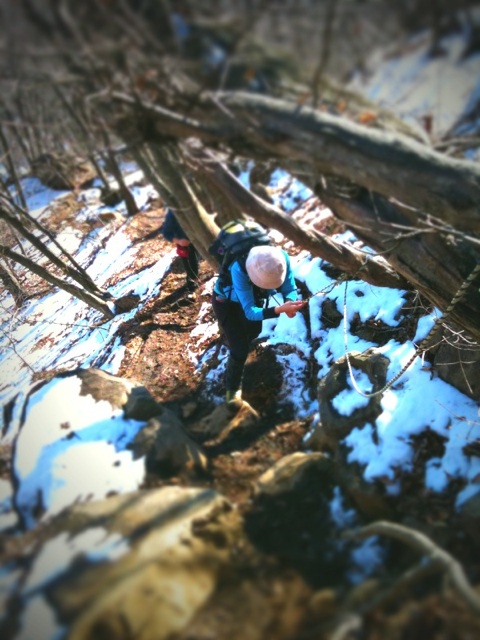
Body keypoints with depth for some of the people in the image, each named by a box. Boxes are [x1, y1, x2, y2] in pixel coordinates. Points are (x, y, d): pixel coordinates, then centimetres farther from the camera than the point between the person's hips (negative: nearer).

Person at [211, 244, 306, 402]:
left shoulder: (282, 257, -34)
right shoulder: (239, 269, -45)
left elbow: (290, 289, -22)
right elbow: (250, 312, -45)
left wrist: (289, 303, -45)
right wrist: (280, 309, -60)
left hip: (254, 296, 5)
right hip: (226, 301, -5)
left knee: (253, 332, 28)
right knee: (240, 350, -10)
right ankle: (232, 389, 17)